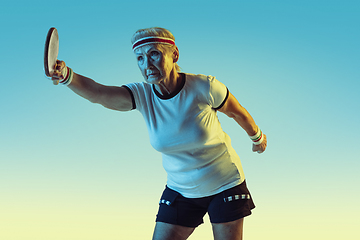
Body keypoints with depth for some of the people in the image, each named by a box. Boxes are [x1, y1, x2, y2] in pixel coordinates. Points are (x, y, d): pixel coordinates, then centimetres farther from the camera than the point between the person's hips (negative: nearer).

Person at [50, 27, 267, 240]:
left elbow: (237, 112, -1)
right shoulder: (142, 95, -15)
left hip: (225, 186, -2)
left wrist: (257, 136, 17)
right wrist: (66, 75, -53)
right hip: (180, 190, 2)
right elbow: (97, 93, -33)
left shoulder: (204, 87, -20)